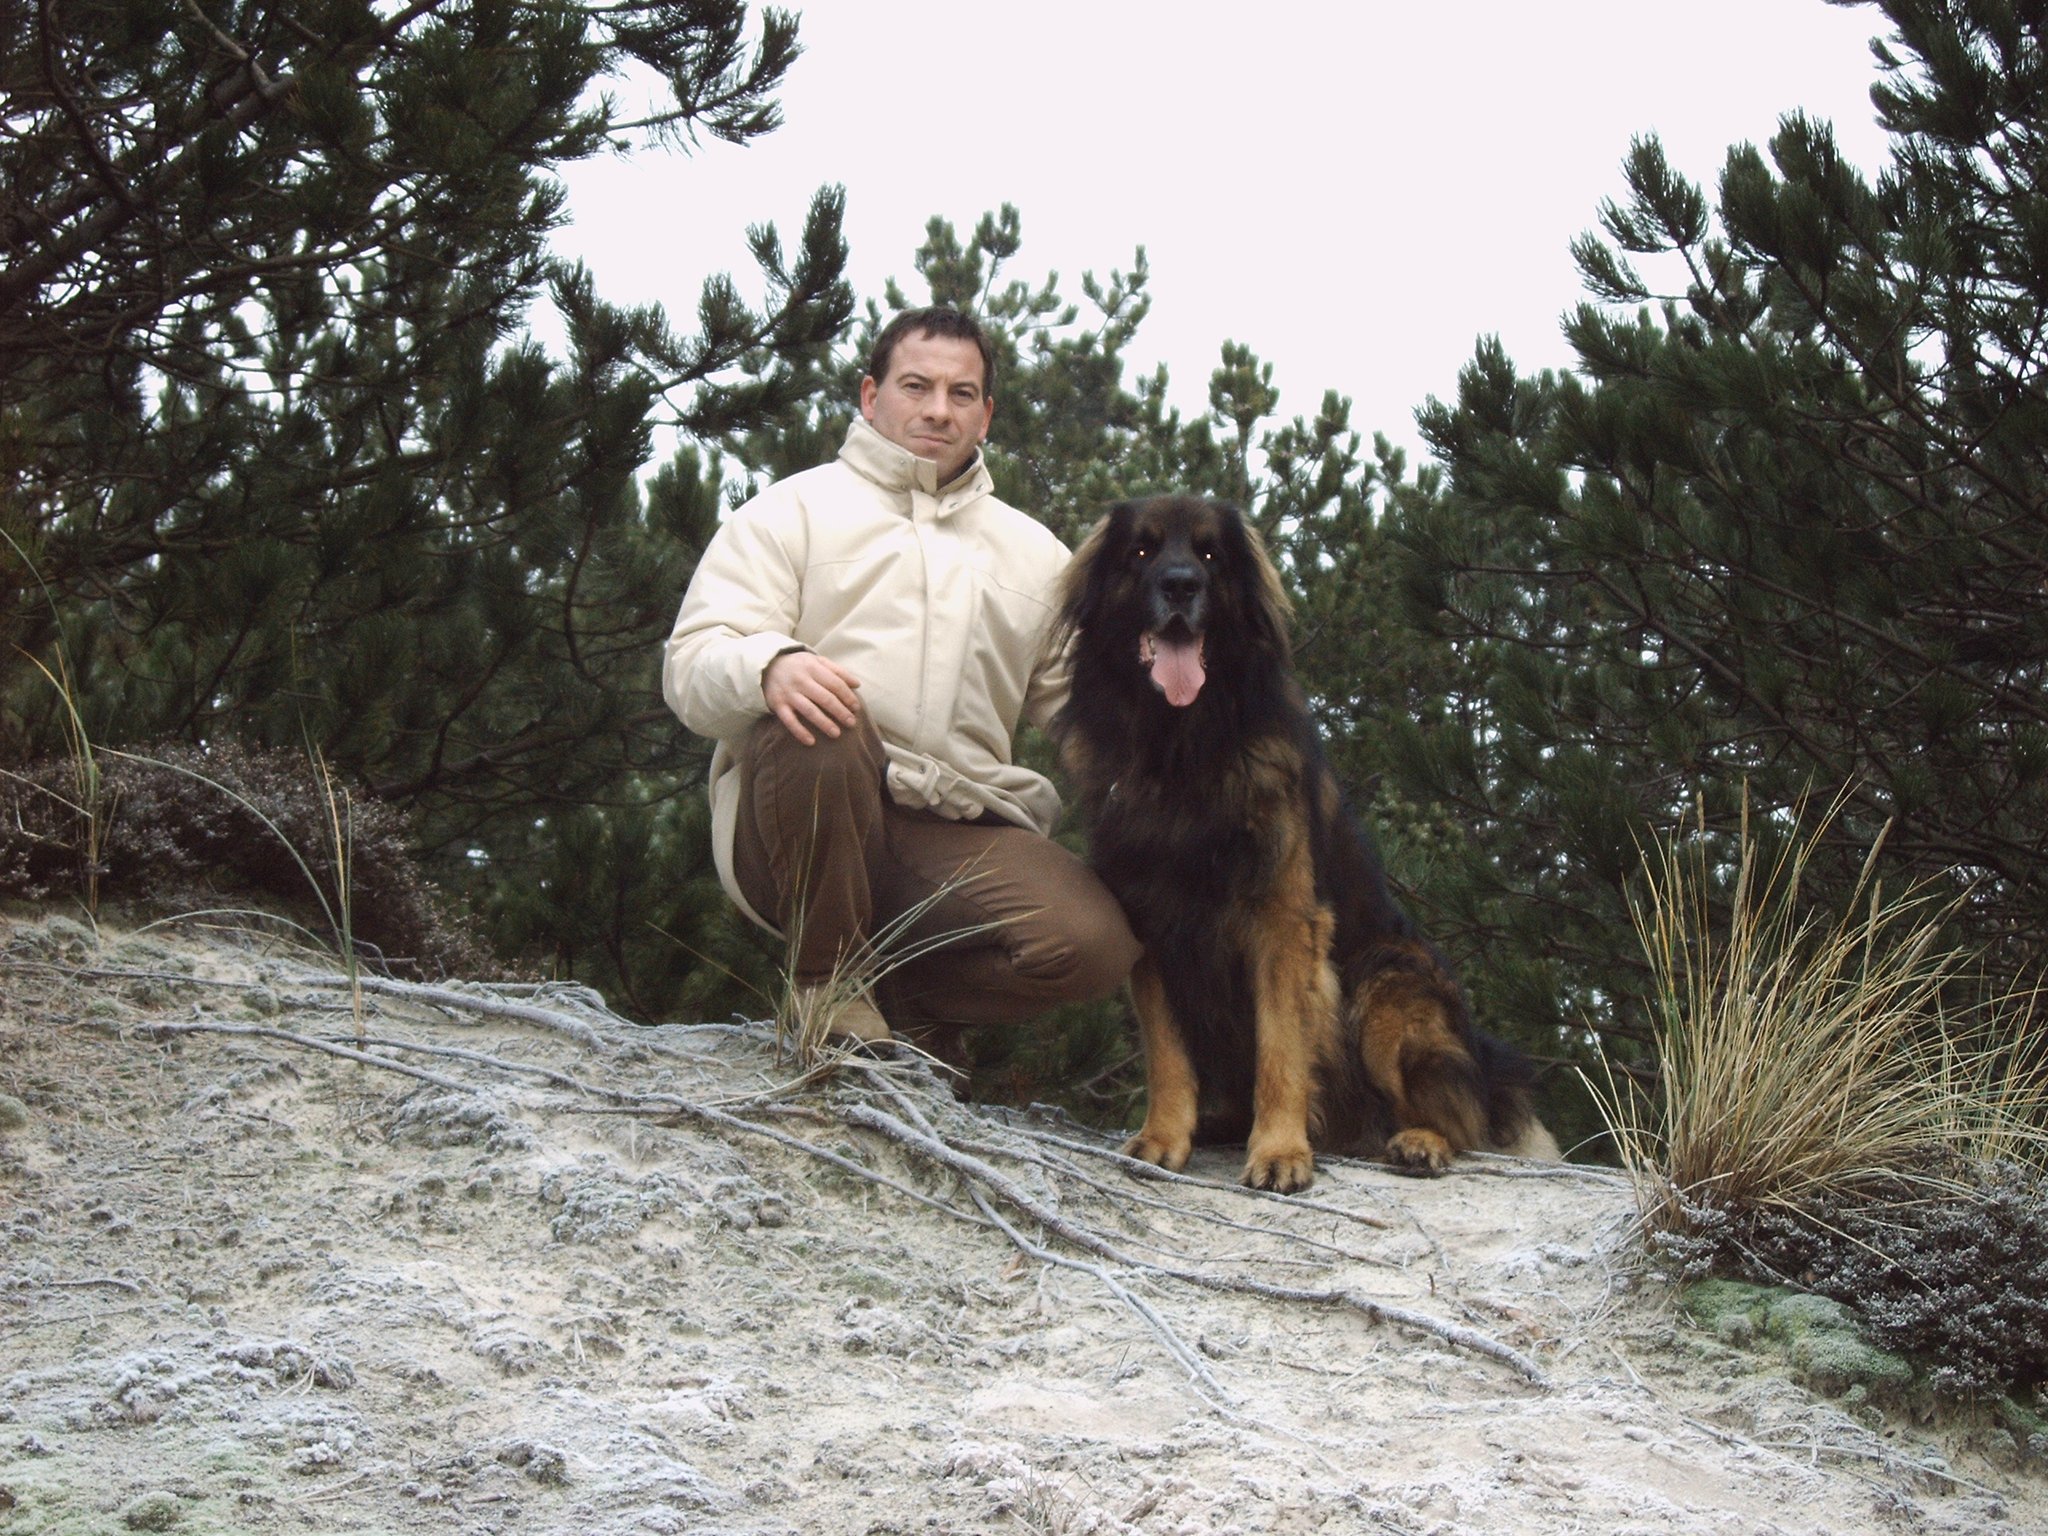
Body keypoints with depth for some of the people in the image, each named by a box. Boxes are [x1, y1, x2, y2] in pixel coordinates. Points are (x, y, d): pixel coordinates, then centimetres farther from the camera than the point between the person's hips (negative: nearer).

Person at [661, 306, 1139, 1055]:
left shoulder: (1032, 551, 23)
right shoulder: (795, 510, 10)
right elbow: (692, 666, -2)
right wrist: (769, 666, -25)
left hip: (956, 837, 3)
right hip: (792, 832, -3)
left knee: (1097, 943, -25)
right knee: (817, 721, -37)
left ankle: (895, 998, 5)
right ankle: (829, 989, -15)